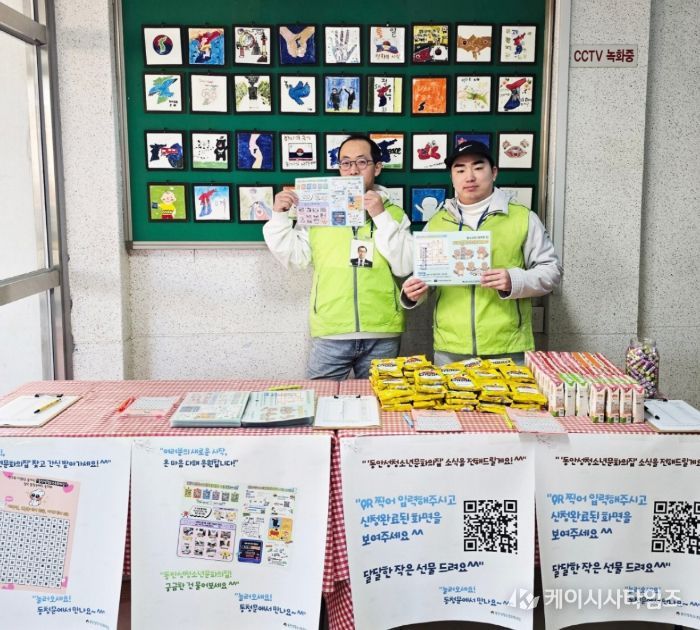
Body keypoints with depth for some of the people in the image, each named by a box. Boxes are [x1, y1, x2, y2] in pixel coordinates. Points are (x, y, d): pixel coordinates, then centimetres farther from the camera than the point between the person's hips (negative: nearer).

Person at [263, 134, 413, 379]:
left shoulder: (393, 213, 9)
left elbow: (405, 266, -4)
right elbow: (294, 256, 3)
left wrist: (382, 217, -9)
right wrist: (279, 216, -7)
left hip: (381, 336, 1)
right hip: (330, 334, -1)